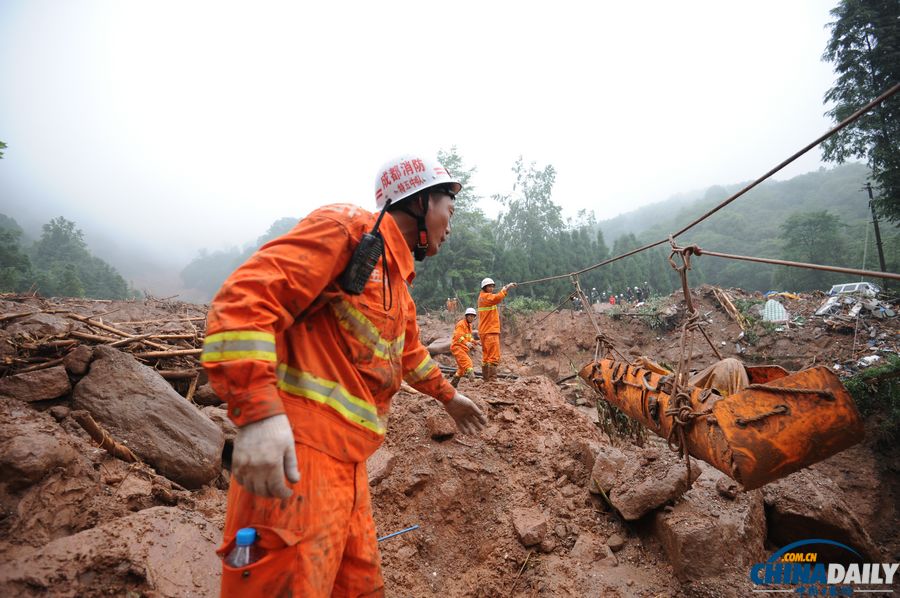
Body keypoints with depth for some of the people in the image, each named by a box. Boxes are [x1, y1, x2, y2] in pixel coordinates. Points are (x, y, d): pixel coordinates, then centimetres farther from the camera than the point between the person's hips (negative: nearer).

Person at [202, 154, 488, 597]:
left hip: (347, 462, 10)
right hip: (295, 455, -10)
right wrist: (259, 410, -29)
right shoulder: (348, 227, -8)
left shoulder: (397, 283, 21)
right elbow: (247, 296, -19)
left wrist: (448, 397, 48)